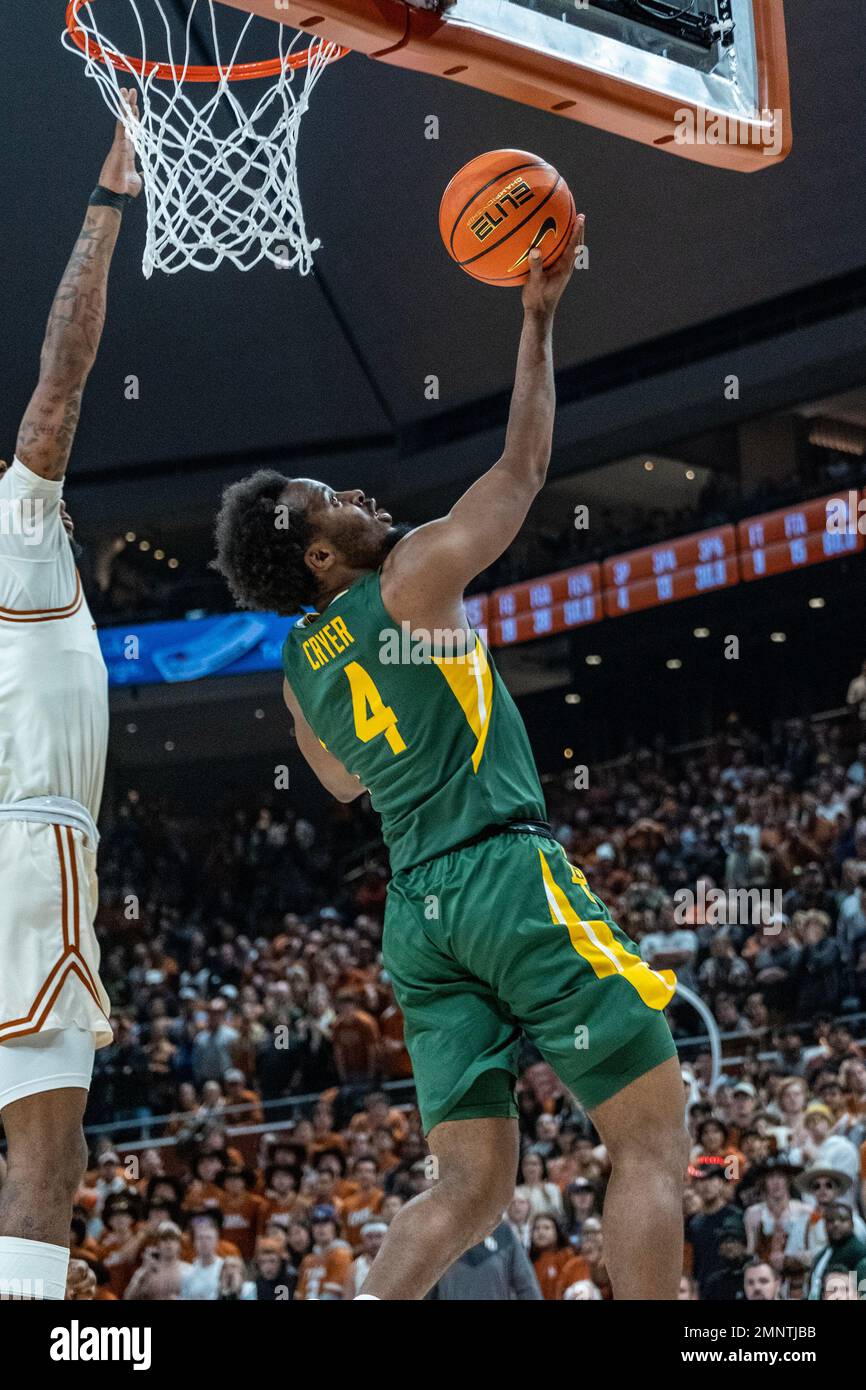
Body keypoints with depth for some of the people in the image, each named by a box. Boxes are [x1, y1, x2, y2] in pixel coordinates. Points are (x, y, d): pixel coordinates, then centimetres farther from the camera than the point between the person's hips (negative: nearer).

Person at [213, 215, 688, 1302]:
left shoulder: (299, 667, 16)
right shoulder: (413, 577, -4)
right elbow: (523, 468, 5)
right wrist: (538, 322, 11)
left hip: (417, 907, 8)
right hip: (510, 874, -7)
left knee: (470, 1186, 9)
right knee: (652, 1140, -4)